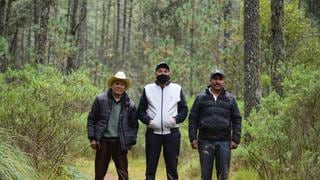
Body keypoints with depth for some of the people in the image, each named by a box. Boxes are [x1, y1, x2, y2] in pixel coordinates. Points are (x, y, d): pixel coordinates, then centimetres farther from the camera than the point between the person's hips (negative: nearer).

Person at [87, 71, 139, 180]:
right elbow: (91, 119, 3)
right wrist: (92, 138, -3)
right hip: (103, 141, 0)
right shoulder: (101, 99, 1)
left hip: (120, 142, 1)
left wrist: (131, 142, 0)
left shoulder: (129, 104, 4)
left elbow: (134, 125, 10)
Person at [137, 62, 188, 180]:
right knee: (150, 167, 2)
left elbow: (184, 109, 10)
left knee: (172, 166, 1)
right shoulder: (148, 89, 10)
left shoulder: (177, 89, 10)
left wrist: (176, 119, -10)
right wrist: (148, 120, -11)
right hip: (153, 132, 0)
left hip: (172, 133, 0)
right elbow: (140, 110, 8)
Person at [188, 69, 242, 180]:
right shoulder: (201, 98, 8)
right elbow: (193, 119, 7)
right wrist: (193, 138, -2)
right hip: (205, 141, 0)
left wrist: (235, 139, 0)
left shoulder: (230, 99, 9)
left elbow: (237, 120, 9)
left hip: (224, 142, 0)